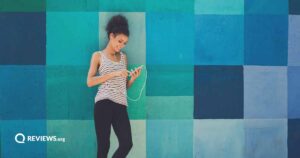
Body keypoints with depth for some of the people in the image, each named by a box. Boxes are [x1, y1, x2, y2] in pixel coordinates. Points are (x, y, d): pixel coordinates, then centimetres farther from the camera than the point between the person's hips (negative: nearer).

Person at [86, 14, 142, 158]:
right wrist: (114, 74, -10)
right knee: (104, 145, -5)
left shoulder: (123, 57, 20)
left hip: (121, 105, 4)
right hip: (104, 103, -4)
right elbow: (90, 82, -5)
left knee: (127, 144, -7)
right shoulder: (98, 56, 8)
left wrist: (133, 78, -1)